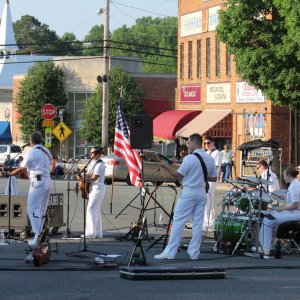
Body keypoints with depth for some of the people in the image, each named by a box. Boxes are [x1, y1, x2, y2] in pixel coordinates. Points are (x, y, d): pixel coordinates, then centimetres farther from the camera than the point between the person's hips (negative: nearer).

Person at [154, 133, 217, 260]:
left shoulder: (189, 158, -13)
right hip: (202, 193, 6)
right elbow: (213, 178, 11)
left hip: (188, 193, -6)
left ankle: (170, 252, -3)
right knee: (197, 223, 8)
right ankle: (194, 252, 8)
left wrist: (166, 166, 1)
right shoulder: (210, 159, 6)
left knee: (178, 221, -2)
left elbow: (178, 175, -8)